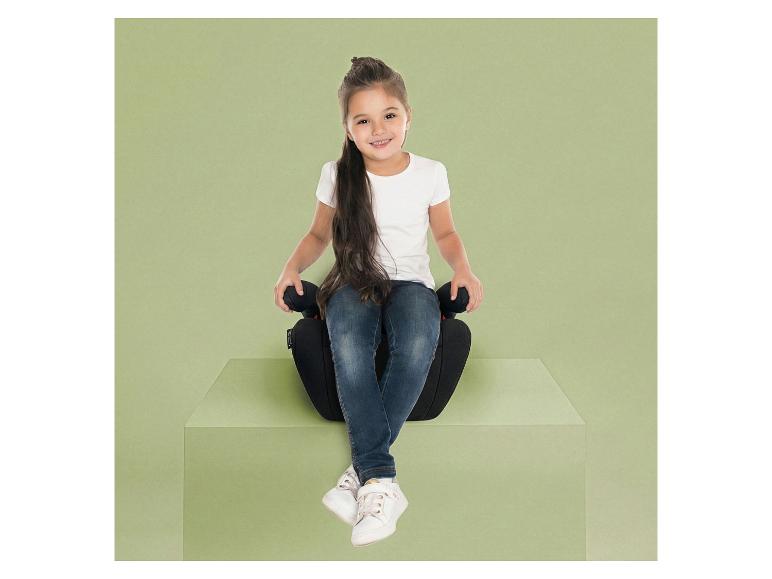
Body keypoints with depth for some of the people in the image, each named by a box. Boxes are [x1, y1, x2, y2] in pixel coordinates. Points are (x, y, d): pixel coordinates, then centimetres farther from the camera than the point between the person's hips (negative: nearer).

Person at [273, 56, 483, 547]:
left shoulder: (430, 173, -2)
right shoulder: (337, 176, -2)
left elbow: (445, 234, 11)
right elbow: (320, 234, 11)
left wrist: (463, 268, -8)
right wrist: (292, 267, -8)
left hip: (410, 281, 0)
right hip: (355, 281, 0)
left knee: (418, 346, -36)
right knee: (349, 351, -35)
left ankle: (363, 469, -28)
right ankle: (381, 479, -35)